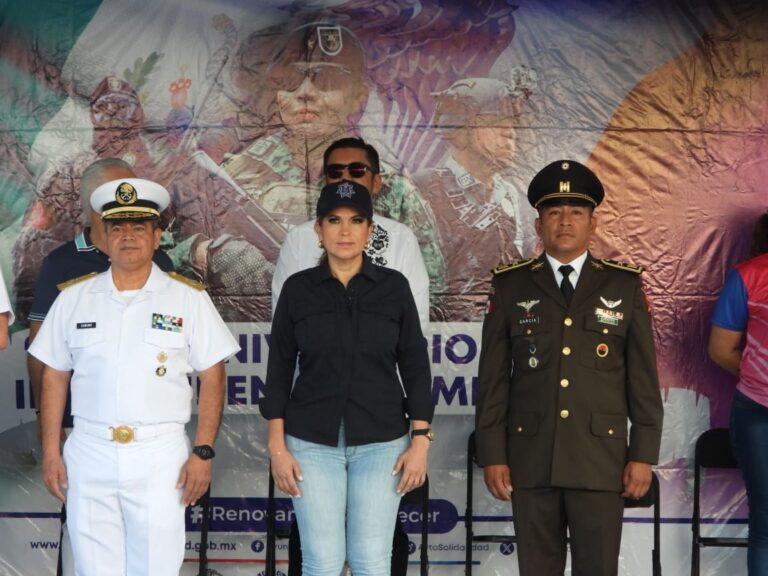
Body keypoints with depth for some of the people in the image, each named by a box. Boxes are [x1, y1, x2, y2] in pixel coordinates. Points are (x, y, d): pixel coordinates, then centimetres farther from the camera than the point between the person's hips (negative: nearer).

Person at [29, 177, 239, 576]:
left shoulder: (189, 299, 1)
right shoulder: (73, 299, 6)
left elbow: (212, 377, 0)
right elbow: (54, 377, 10)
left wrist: (203, 452, -6)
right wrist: (51, 452, 4)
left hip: (160, 455, -2)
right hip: (88, 454, 2)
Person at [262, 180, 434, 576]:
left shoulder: (394, 286, 1)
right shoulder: (298, 288, 1)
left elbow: (415, 367, 3)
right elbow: (279, 369, 3)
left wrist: (421, 440, -2)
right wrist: (277, 446, -1)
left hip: (381, 443, 0)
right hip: (312, 443, 0)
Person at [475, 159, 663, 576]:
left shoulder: (625, 287, 6)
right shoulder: (510, 287, 5)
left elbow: (643, 378, 5)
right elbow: (493, 378, 4)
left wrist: (643, 454, 0)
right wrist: (492, 455, 0)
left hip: (601, 459, 0)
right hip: (530, 460, 1)